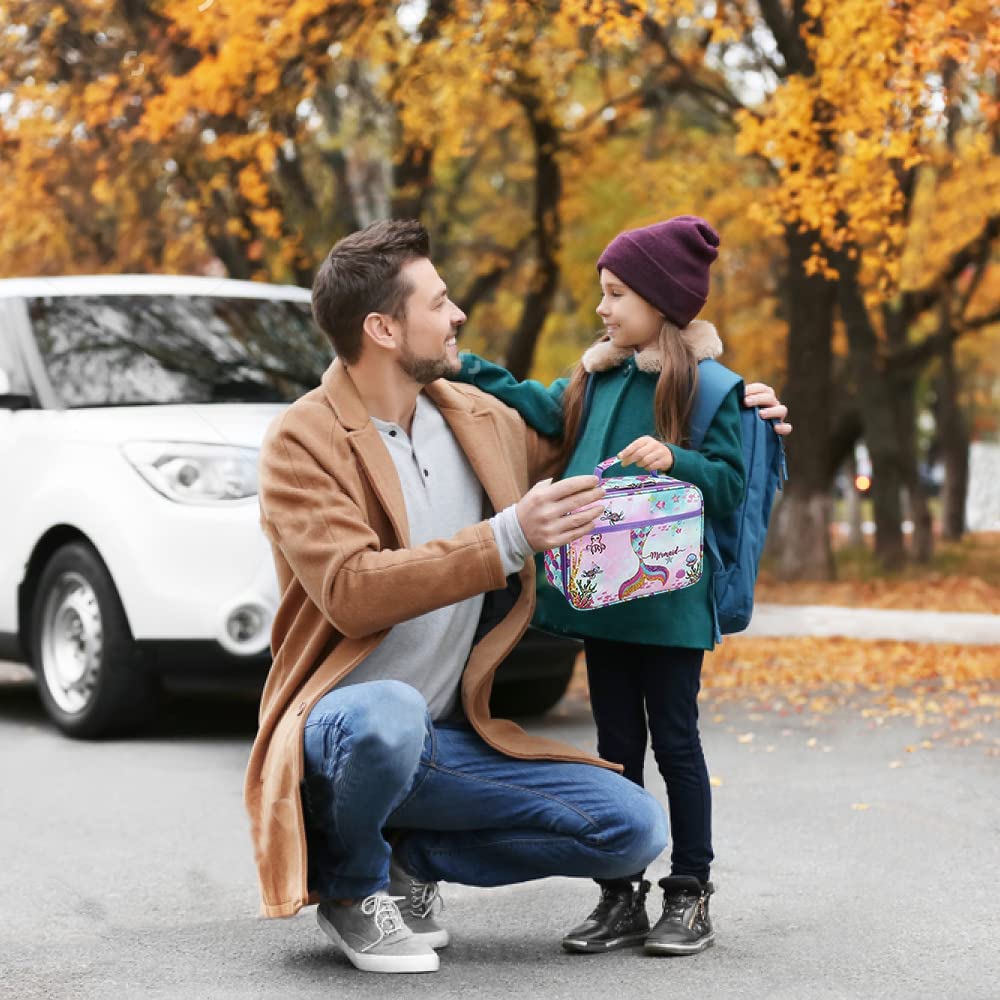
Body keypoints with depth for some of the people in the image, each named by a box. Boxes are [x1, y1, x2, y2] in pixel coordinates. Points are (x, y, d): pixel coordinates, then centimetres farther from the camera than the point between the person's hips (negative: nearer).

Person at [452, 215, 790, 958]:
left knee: (675, 744, 3)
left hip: (671, 597, -6)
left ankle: (689, 899, 13)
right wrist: (463, 368, 7)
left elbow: (730, 485, -11)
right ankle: (621, 898, 19)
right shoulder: (601, 376, 8)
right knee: (617, 748, 11)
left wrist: (672, 459, -27)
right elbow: (540, 408, 11)